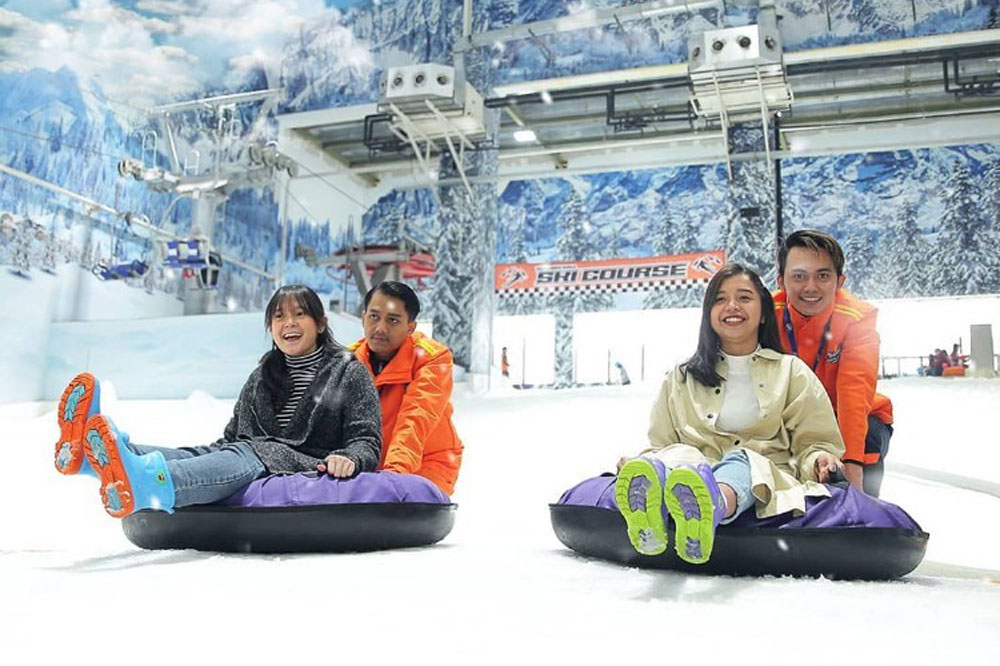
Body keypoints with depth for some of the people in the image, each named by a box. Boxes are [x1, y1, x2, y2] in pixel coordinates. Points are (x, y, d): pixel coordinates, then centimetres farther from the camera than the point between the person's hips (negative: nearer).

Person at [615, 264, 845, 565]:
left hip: (764, 481, -1)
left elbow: (814, 442, 14)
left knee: (740, 460, -35)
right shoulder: (681, 379, 23)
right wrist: (637, 464, -4)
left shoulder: (791, 371, 20)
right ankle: (648, 518, -69)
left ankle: (708, 510, -71)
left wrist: (819, 460, -10)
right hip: (693, 470, 1)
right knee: (681, 454, -34)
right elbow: (660, 444, 19)